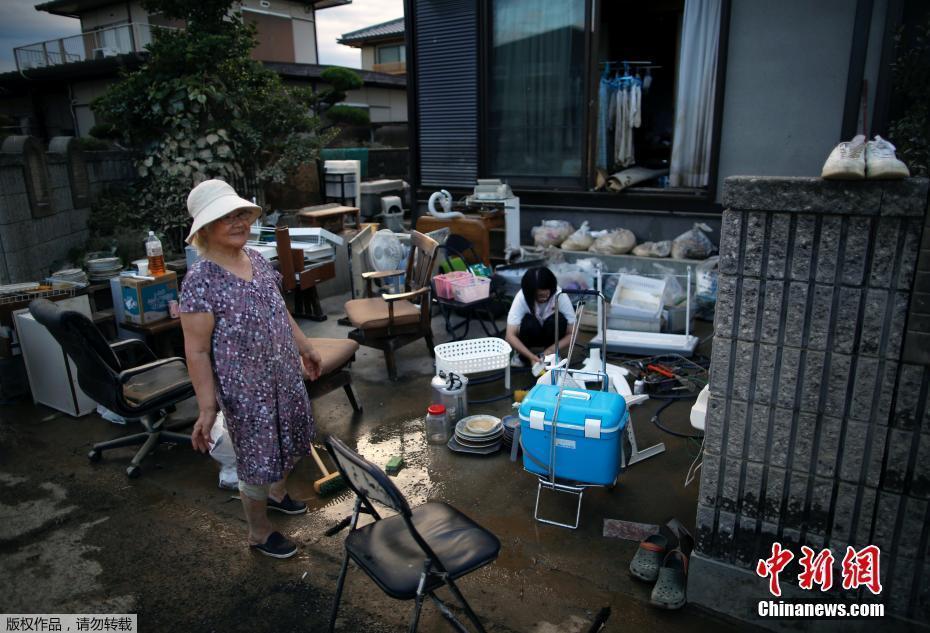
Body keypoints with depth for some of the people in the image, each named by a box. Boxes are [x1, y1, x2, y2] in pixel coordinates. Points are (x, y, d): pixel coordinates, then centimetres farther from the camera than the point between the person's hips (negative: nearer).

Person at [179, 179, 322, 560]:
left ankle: (277, 493, 55)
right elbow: (197, 352, -20)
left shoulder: (257, 260, 0)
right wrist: (207, 407, -20)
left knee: (292, 441, 24)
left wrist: (305, 348, 20)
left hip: (285, 376, 7)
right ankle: (260, 534, 35)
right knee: (257, 460, 10)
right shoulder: (200, 281, -21)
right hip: (245, 389, -7)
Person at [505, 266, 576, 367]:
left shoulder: (560, 296, -27)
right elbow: (510, 335, -31)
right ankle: (521, 355, -5)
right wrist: (531, 356, -42)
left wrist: (552, 350, -37)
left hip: (551, 336, 1)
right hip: (531, 336, -1)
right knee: (529, 322, -34)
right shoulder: (522, 297, -29)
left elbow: (572, 334, -22)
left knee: (559, 320, -31)